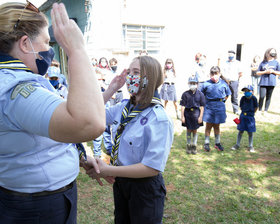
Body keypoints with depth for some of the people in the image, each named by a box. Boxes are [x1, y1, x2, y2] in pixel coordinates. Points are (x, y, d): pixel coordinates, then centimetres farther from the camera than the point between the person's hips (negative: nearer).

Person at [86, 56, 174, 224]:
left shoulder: (159, 118, -26)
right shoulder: (125, 107, -4)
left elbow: (152, 168, -28)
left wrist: (106, 170, -25)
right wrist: (110, 90, -5)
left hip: (145, 188, -6)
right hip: (121, 181, 7)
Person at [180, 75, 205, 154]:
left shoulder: (200, 94, -1)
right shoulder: (185, 94, -3)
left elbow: (202, 106, 1)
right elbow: (182, 106, -2)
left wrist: (200, 116, -5)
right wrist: (182, 116, -5)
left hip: (196, 113, 0)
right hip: (187, 113, 0)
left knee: (195, 130, 9)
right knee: (189, 130, 10)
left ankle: (194, 146, 22)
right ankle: (188, 146, 24)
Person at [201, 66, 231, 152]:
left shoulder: (223, 84, -1)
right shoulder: (206, 84, -6)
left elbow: (227, 95, 13)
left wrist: (222, 101, 5)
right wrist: (207, 102, 0)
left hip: (220, 107, 1)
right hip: (209, 106, -1)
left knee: (217, 126, 12)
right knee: (209, 125, 5)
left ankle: (217, 143, 26)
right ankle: (206, 143, 19)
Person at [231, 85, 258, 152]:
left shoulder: (254, 98, -14)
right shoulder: (243, 98, -7)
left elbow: (256, 108, -1)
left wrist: (251, 113, 6)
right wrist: (244, 112, 4)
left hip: (250, 117, -2)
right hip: (243, 116, 2)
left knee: (250, 132, 7)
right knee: (241, 131, 9)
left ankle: (251, 146, 22)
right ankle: (237, 144, 21)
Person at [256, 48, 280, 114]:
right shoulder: (263, 62, 7)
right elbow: (257, 73, 8)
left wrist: (273, 71, -7)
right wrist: (265, 72, -7)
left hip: (271, 83, 1)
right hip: (263, 82, -1)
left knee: (268, 97, 3)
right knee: (262, 96, -10)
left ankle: (265, 111, 11)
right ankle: (260, 110, 5)